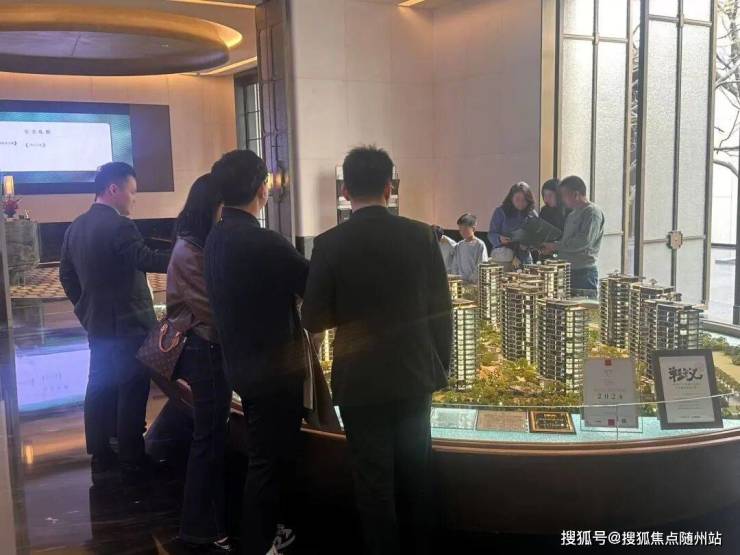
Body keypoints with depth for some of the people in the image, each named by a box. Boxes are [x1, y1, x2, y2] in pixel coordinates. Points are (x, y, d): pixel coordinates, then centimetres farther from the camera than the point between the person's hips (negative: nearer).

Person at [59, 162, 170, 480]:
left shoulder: (76, 227, 10)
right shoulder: (118, 225, -18)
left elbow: (66, 275, 15)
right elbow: (146, 260, -31)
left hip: (96, 324, 9)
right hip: (128, 325, -9)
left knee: (100, 388, 14)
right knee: (132, 392, 0)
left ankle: (100, 457, 23)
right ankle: (132, 462, 7)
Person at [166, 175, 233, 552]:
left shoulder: (202, 244, 11)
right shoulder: (189, 251, -17)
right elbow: (212, 306, -20)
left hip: (211, 346, 9)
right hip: (206, 348, -9)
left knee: (213, 433, 16)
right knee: (209, 436, 0)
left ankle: (212, 515, 29)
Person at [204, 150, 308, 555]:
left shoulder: (216, 237, 3)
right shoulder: (263, 242, -24)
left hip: (243, 362, 9)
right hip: (273, 368, -9)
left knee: (265, 454, 23)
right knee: (270, 459, 6)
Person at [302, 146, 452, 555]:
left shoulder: (329, 244, -12)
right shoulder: (420, 235, -6)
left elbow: (314, 320, -8)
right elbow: (441, 308, -2)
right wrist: (441, 364, 10)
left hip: (361, 379, -3)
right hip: (414, 372, 3)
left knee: (374, 479, 10)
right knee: (414, 472, 19)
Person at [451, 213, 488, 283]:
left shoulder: (480, 245, -5)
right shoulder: (458, 246, 10)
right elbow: (455, 266, 12)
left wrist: (471, 279, -13)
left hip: (475, 283, -4)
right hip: (461, 283, 4)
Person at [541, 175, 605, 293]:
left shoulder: (593, 212, -10)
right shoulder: (572, 214, 18)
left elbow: (584, 241, -21)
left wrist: (556, 246, -15)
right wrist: (551, 248, 5)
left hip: (583, 273, -9)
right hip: (567, 271, 9)